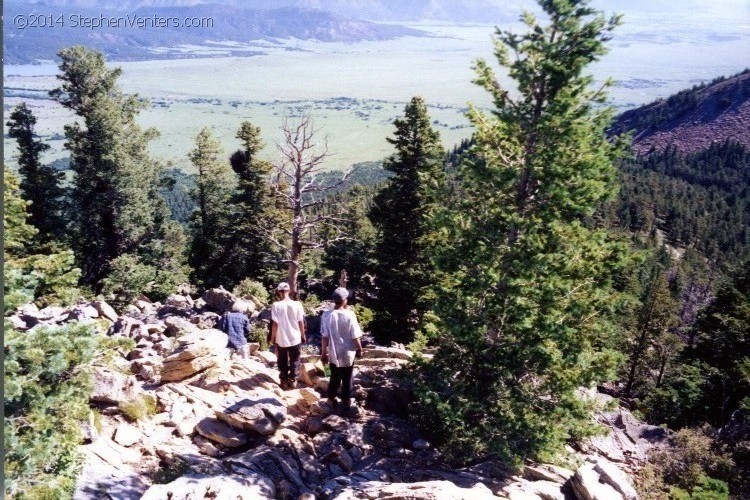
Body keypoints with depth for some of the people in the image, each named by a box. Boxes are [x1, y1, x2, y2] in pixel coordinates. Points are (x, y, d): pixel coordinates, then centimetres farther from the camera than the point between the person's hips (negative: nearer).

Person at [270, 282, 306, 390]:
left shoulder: (276, 305, -13)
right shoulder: (297, 304, -9)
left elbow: (275, 324, -11)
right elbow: (301, 322, -5)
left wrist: (272, 337, 2)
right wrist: (303, 335, 9)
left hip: (281, 339, -1)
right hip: (295, 338, 1)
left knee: (283, 362, 15)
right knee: (294, 361, 16)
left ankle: (284, 382, 21)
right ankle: (292, 381, 19)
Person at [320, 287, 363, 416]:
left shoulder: (326, 315, -10)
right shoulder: (349, 315, -17)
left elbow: (325, 337, -7)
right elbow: (355, 336, -12)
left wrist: (323, 352, 4)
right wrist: (359, 349, 4)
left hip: (333, 353, 3)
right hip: (347, 353, -3)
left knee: (334, 378, 20)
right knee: (347, 380, 11)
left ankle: (331, 401, 31)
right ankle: (346, 405, 18)